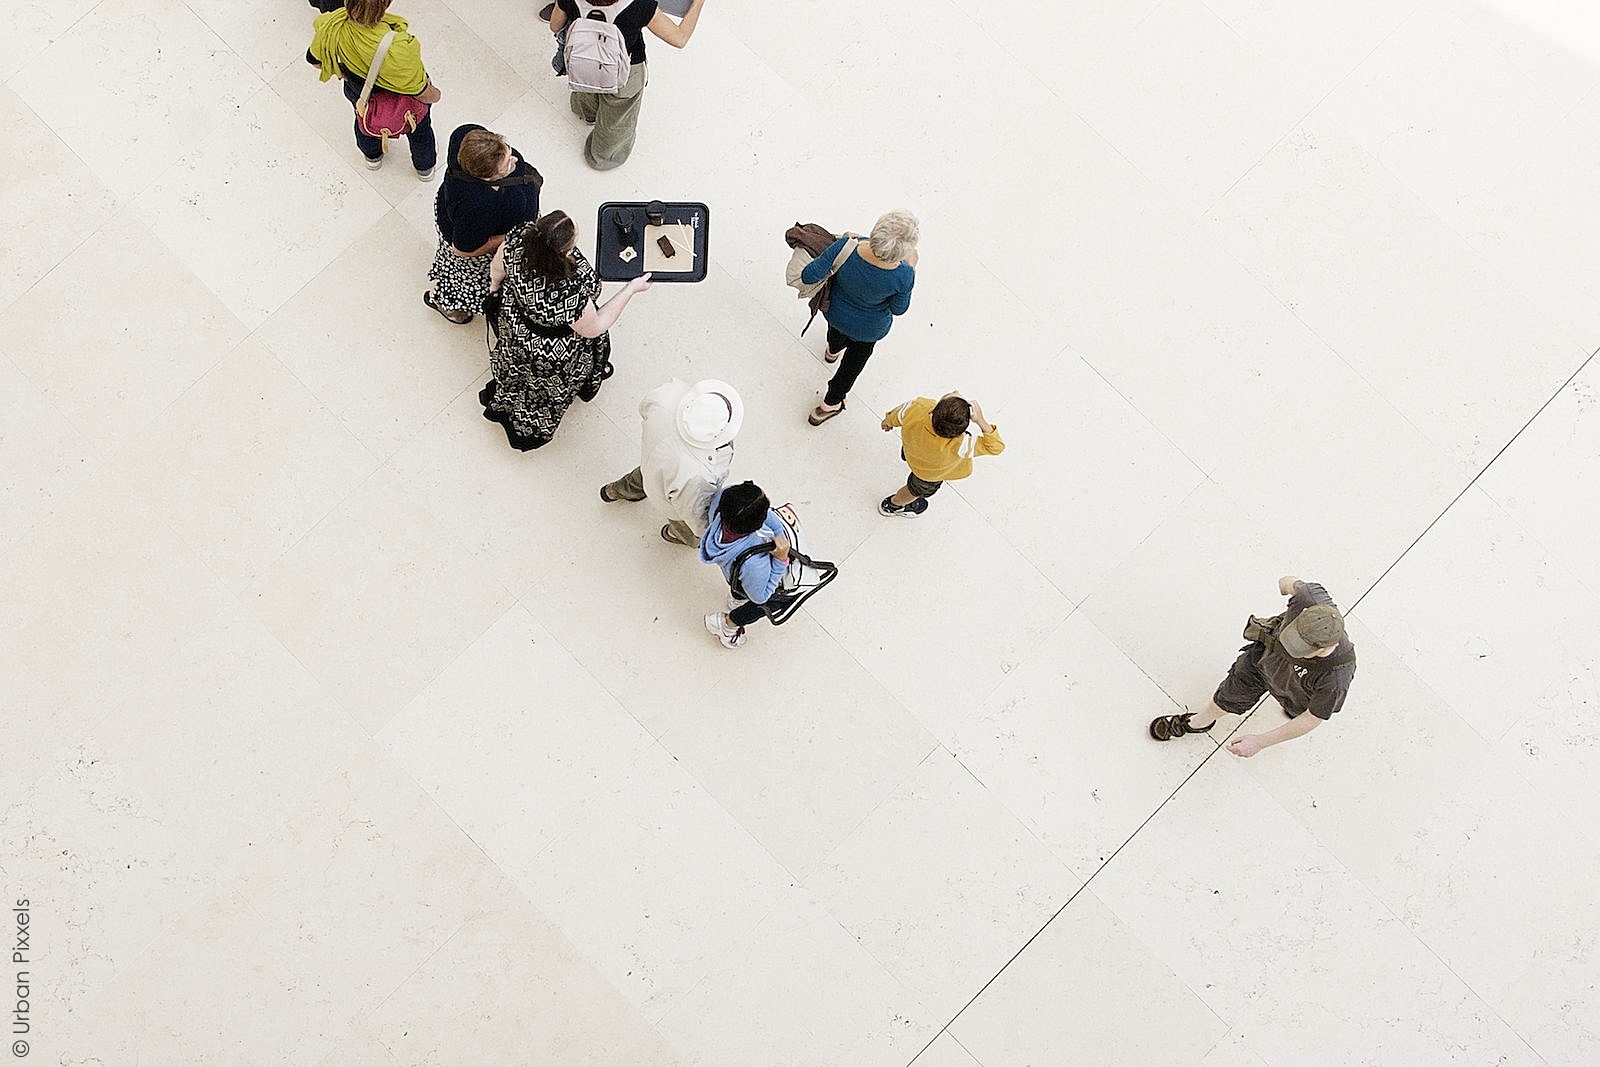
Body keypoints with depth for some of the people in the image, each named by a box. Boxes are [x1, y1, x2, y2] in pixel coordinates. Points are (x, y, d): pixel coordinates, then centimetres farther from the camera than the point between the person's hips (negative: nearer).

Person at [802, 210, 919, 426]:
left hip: (835, 310, 2)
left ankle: (833, 350, 74)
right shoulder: (904, 275, -39)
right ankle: (831, 403, 50)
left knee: (838, 328, 40)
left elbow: (808, 276, -28)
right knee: (855, 359, 31)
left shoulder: (845, 248, -40)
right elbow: (898, 309, -19)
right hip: (869, 327, -2)